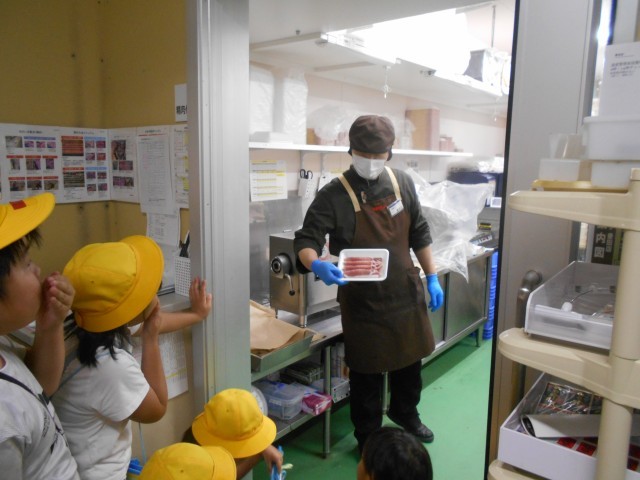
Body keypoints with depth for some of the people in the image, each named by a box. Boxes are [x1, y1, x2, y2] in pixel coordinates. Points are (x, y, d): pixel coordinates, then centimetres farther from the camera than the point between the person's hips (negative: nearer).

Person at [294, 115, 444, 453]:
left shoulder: (402, 183, 0)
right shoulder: (333, 195, -15)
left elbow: (419, 234, 9)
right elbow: (305, 240, -17)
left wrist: (432, 277, 7)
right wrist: (317, 265, -38)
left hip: (406, 292, 5)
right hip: (362, 301, -5)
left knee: (410, 359, 23)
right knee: (367, 373, 9)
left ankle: (405, 412, 52)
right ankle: (368, 438, 34)